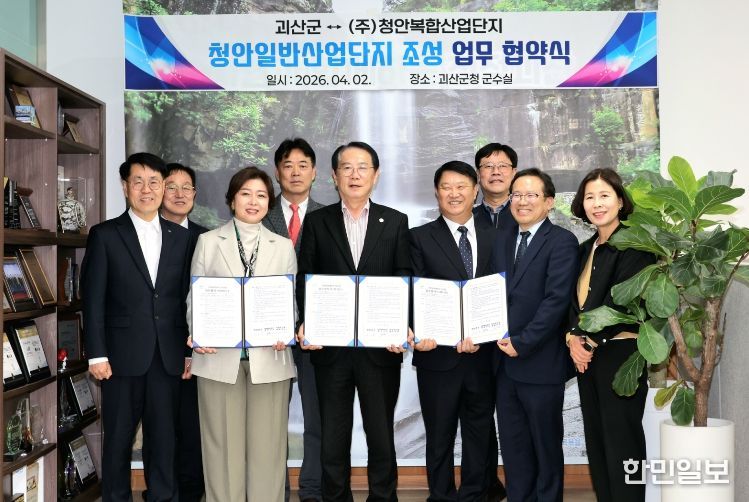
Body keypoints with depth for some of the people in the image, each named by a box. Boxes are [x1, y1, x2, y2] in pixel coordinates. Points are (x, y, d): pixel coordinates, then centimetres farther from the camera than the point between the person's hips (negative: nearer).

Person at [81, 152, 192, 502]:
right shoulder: (105, 235, 1)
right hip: (123, 355, -2)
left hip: (168, 356, 2)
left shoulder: (181, 237, 9)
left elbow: (186, 298, 9)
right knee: (119, 437, 8)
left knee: (163, 437, 9)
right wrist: (96, 354, -8)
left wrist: (190, 350, 6)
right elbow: (93, 299, -2)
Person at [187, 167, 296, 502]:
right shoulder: (208, 241, 7)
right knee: (223, 445, 4)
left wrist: (286, 333, -9)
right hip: (220, 357, -1)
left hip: (269, 359, 1)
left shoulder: (284, 246, 11)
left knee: (267, 446, 4)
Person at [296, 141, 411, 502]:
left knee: (381, 436, 10)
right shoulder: (317, 222, 6)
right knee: (333, 439, 10)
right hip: (330, 347, 1)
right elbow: (304, 280, 4)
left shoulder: (395, 222, 5)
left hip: (381, 346, 0)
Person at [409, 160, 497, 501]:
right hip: (438, 354, -2)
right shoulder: (420, 238, 0)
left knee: (480, 435, 13)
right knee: (440, 437, 11)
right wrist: (420, 334, -22)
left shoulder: (493, 239, 7)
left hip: (482, 354, 2)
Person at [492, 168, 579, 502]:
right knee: (512, 445, 14)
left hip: (540, 362, -6)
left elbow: (557, 299, -16)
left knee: (546, 446, 9)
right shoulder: (502, 240, 13)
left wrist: (522, 343, -16)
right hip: (504, 361, 6)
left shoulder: (562, 241, -7)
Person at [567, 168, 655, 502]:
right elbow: (574, 299, 11)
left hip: (620, 353, -7)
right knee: (595, 438, 12)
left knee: (621, 440, -1)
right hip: (587, 352, 7)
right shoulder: (585, 249, 14)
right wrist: (573, 337, -6)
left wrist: (590, 339, -12)